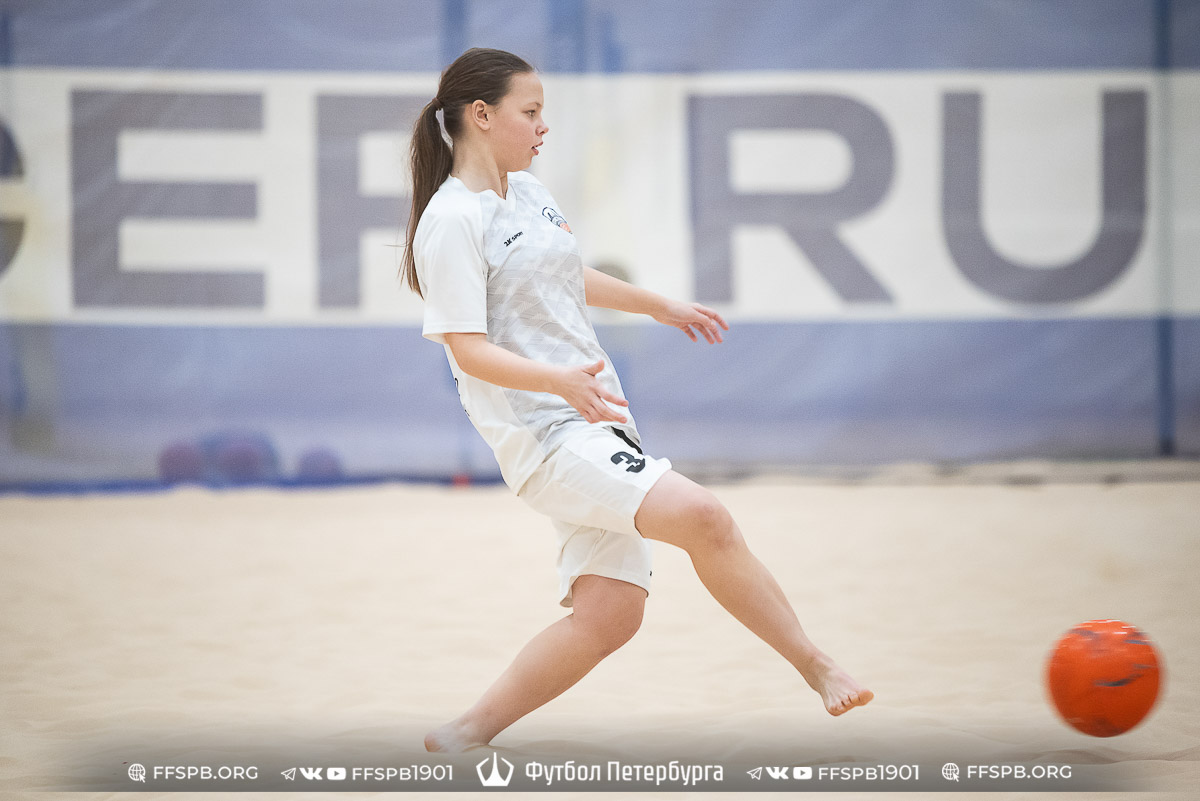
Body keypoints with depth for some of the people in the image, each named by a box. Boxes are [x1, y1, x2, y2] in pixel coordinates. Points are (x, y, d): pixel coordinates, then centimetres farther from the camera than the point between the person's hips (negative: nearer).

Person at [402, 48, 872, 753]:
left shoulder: (529, 191, 15)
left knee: (609, 613, 0)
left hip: (597, 419, 9)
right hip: (543, 432, -9)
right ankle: (818, 667, -14)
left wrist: (660, 306, 42)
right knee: (702, 516, -24)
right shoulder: (453, 220, -12)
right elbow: (469, 349, -19)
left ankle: (468, 734, 9)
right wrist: (561, 381, -33)